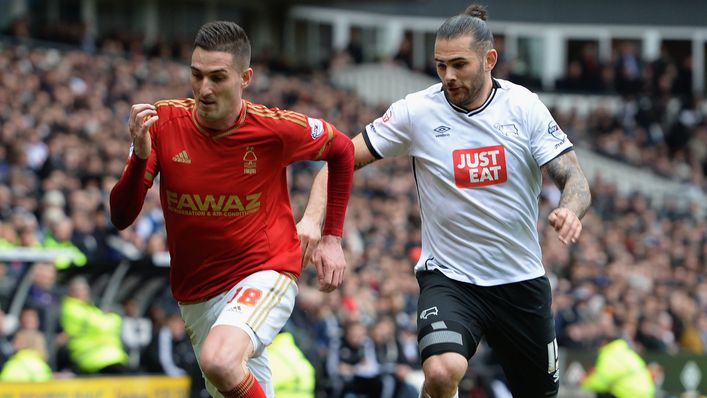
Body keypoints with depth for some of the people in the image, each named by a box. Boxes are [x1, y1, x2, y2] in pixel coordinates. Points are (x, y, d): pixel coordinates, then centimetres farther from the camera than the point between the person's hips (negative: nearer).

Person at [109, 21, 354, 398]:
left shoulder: (277, 128, -15)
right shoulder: (163, 122, -10)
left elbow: (341, 150, 7)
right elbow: (121, 218, -10)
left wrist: (332, 238, 5)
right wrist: (140, 155, -28)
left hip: (265, 274, -4)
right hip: (196, 293, 4)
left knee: (219, 361, -33)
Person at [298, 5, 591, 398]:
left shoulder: (524, 106, -7)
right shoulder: (416, 111, -9)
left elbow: (575, 178, -8)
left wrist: (571, 210, -32)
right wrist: (313, 218, -21)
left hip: (522, 279, 2)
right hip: (449, 277, -2)